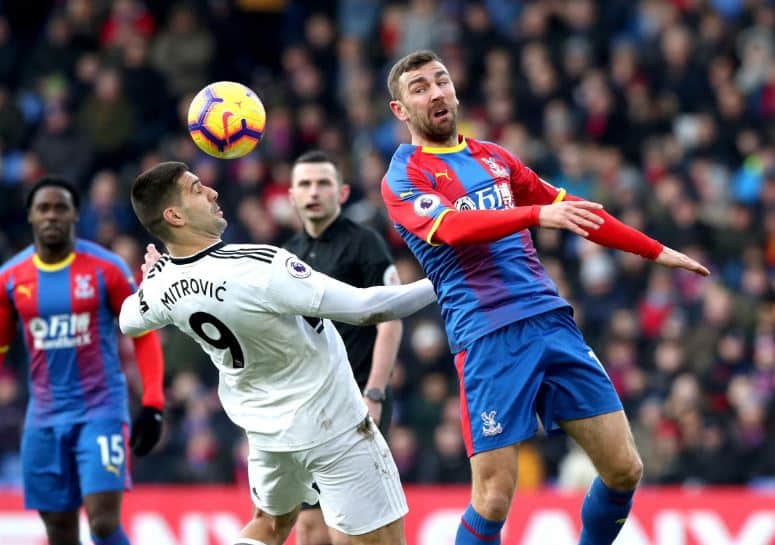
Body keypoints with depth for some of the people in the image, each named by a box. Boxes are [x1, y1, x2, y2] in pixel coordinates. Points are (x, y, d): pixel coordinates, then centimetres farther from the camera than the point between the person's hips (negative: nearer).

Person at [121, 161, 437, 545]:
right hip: (330, 423, -7)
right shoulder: (259, 266, -30)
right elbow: (363, 308, -30)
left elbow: (129, 321, 16)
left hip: (262, 424, 7)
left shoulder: (159, 285, -9)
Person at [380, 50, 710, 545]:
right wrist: (539, 214, -34)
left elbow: (569, 209, 28)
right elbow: (452, 227, -20)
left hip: (552, 320, 6)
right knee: (493, 501, -12)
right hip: (488, 338, -6)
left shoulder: (493, 157, 19)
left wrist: (655, 250, 30)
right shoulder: (403, 178, 0)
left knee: (624, 470, 1)